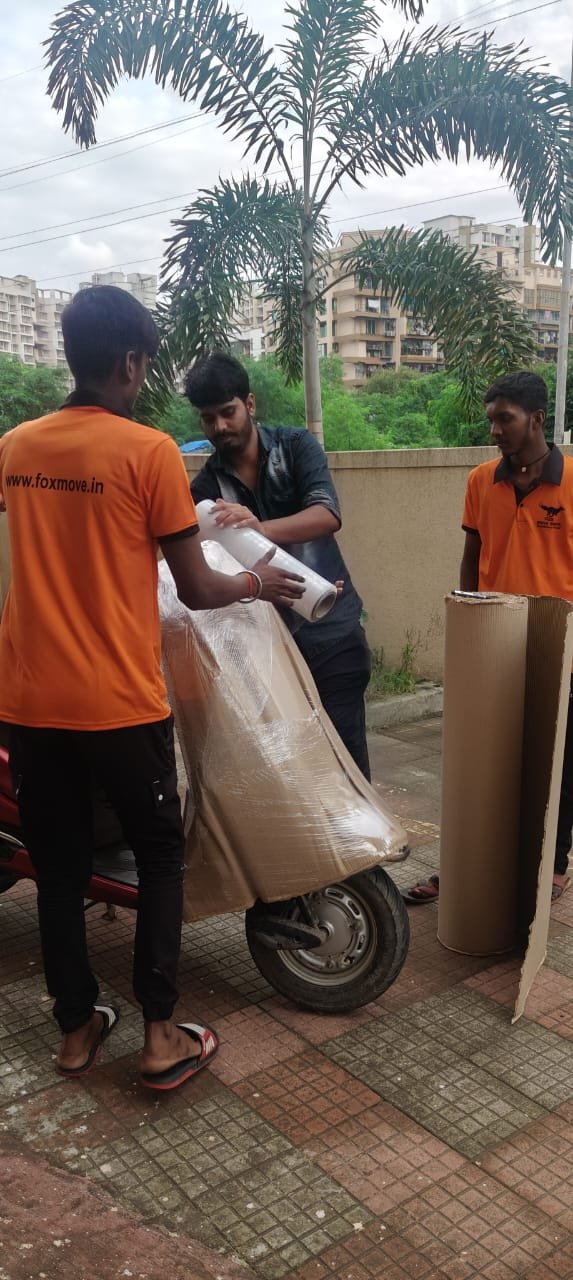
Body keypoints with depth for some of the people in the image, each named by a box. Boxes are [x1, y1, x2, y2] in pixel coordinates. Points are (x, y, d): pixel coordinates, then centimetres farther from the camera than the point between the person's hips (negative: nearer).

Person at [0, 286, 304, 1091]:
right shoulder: (149, 450, -10)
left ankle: (77, 1027, 29)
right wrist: (261, 583, 11)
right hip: (118, 704, -5)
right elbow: (197, 591, -8)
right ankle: (162, 1035, 16)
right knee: (160, 855, 13)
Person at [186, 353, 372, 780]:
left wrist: (261, 527, -37)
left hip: (333, 630, -1)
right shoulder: (206, 488, 1)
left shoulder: (295, 445, -3)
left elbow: (328, 515, -19)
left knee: (345, 751, 2)